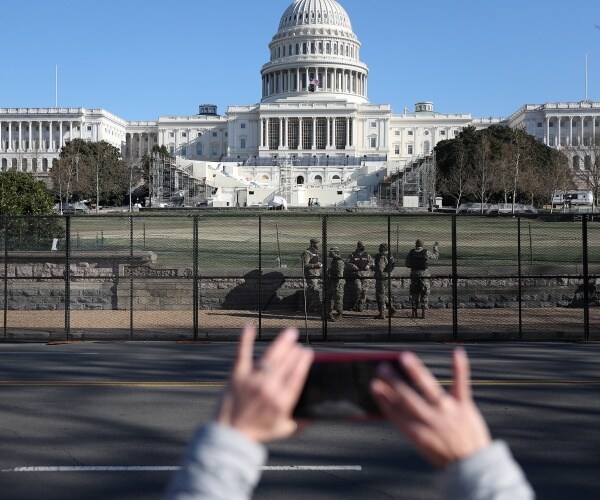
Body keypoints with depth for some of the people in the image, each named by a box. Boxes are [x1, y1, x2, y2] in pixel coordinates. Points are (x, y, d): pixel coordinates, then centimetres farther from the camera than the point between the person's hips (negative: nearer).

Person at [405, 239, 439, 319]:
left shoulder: (411, 253, -1)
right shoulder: (426, 253, -7)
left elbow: (406, 264, 3)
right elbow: (435, 256, 11)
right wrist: (436, 247, 26)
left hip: (414, 275, 2)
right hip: (424, 275, -2)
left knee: (414, 294, 11)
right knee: (424, 295, 5)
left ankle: (414, 313, 8)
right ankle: (423, 313, 0)